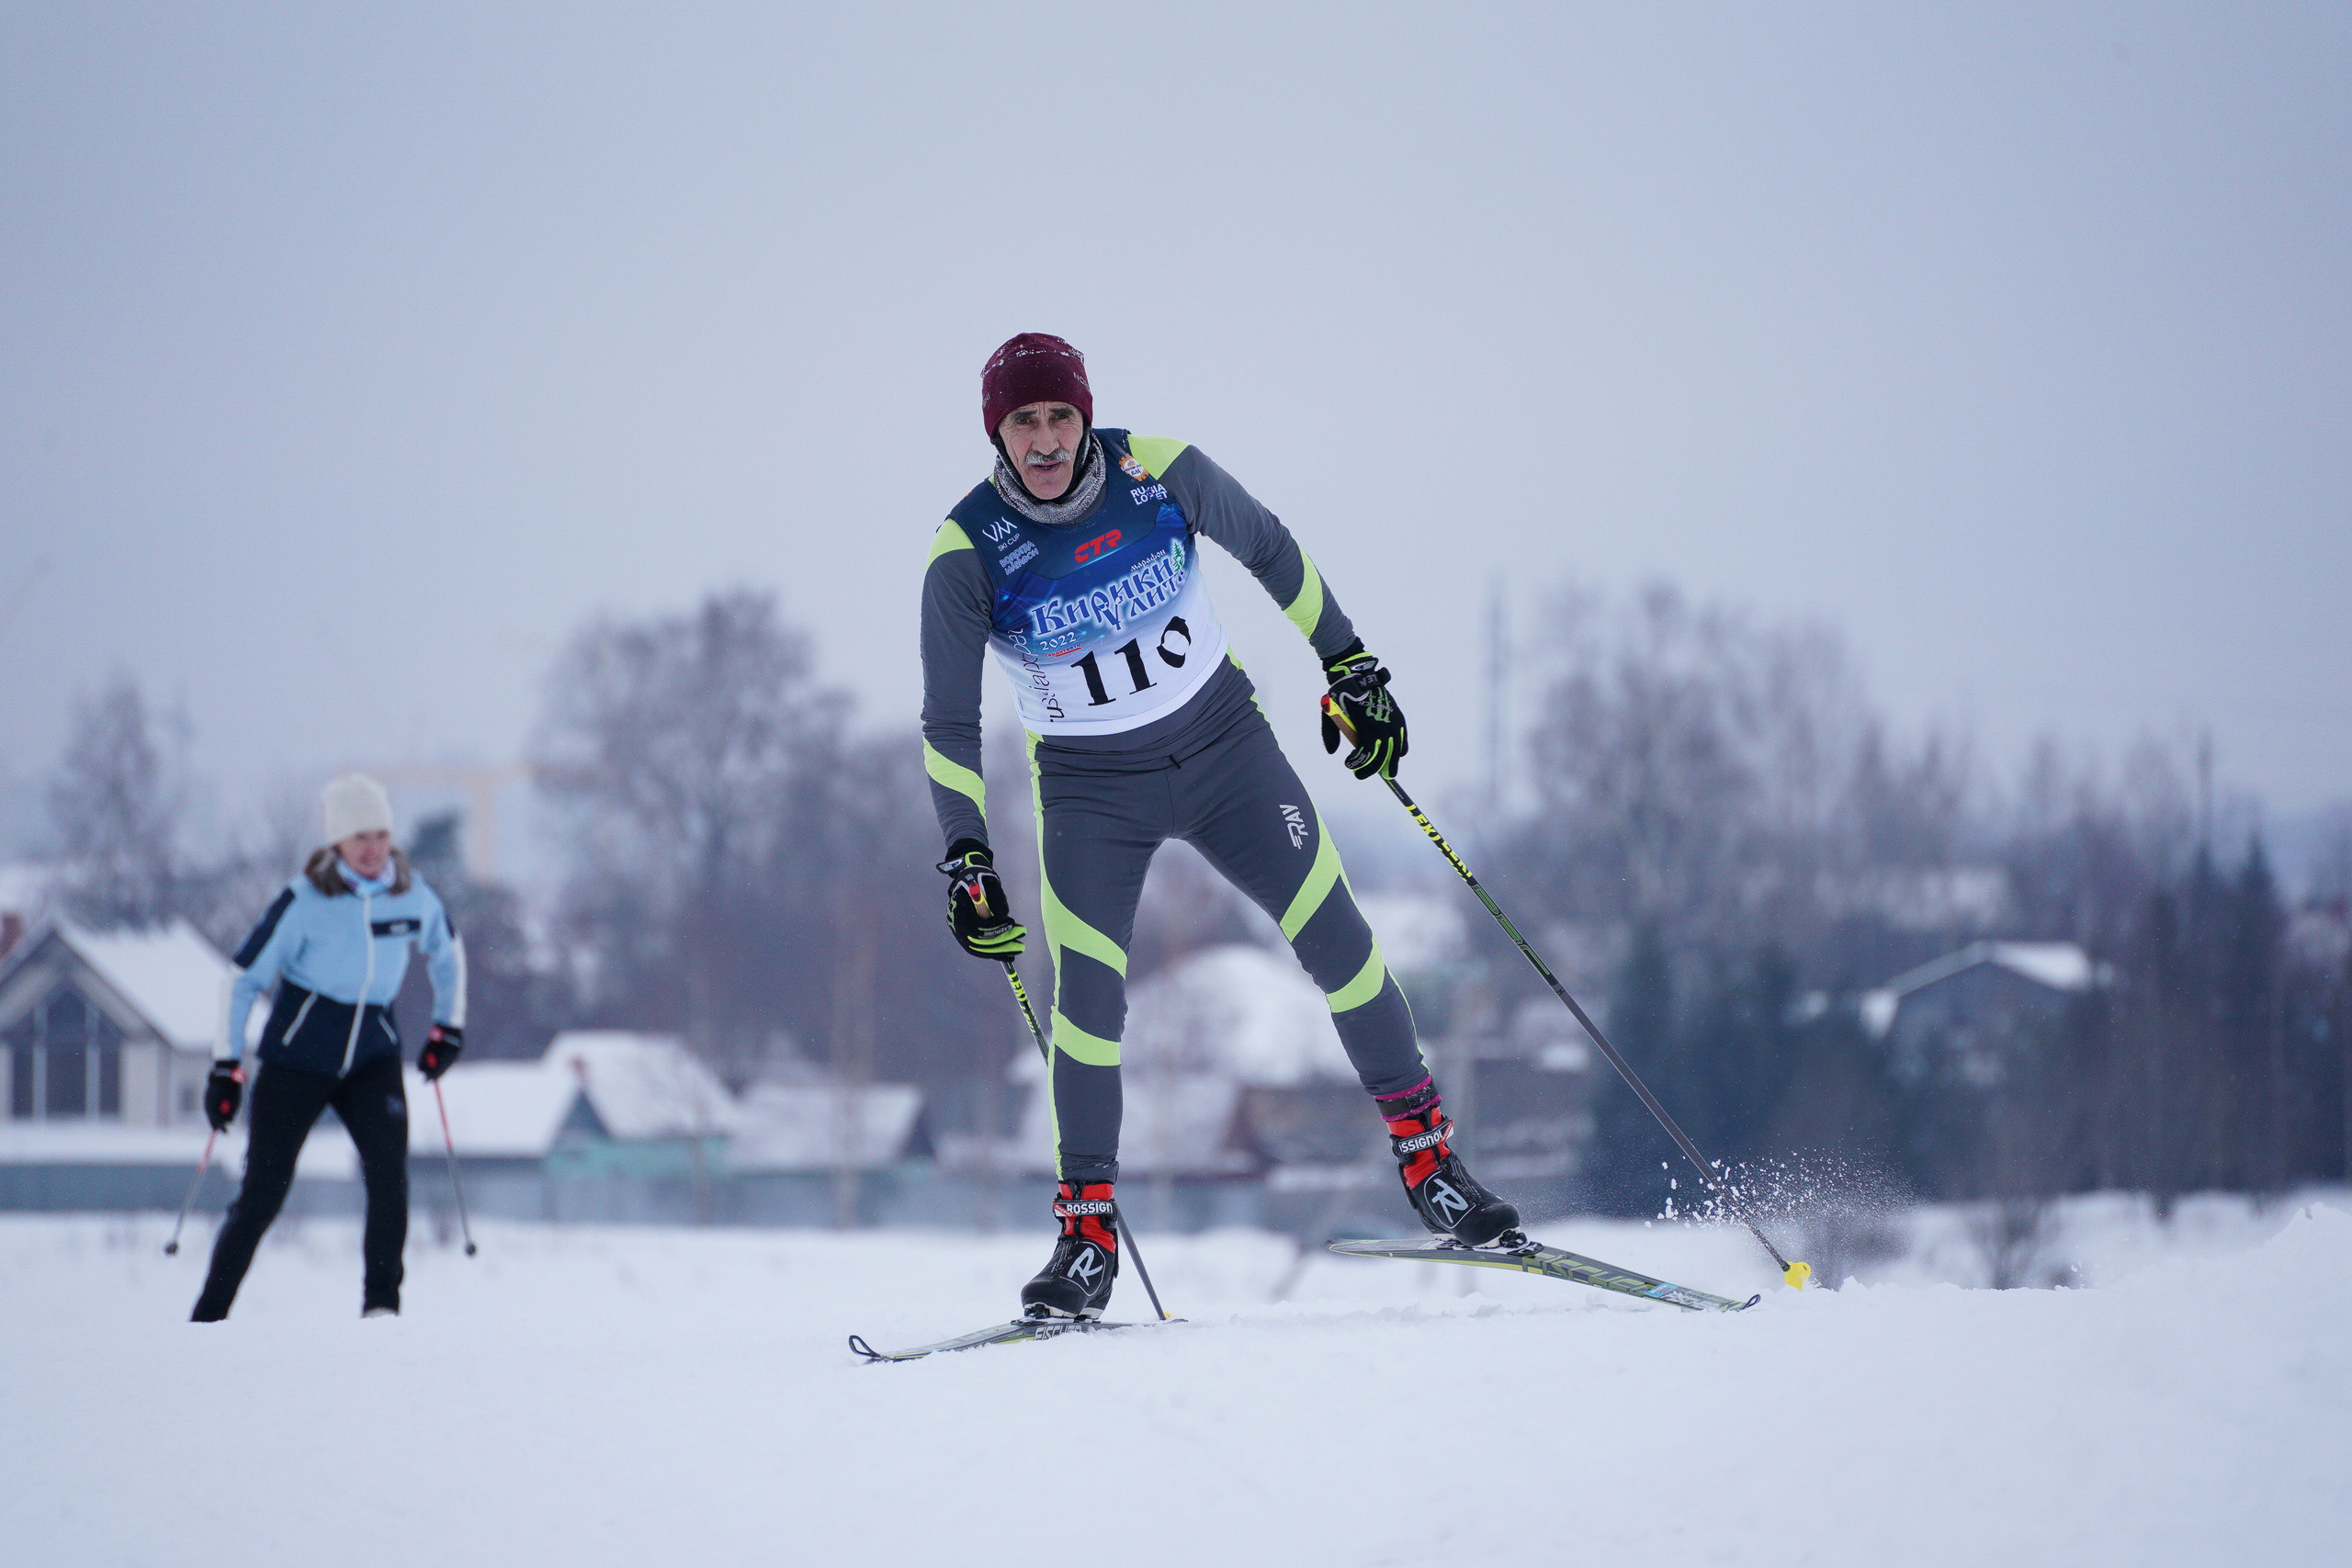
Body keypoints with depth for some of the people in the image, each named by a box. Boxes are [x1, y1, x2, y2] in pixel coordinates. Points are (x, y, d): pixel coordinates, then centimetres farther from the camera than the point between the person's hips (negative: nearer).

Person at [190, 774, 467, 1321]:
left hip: (371, 1054, 3)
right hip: (299, 1053, -3)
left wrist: (448, 1026, 17)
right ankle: (208, 1316, 8)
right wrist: (226, 1067, -8)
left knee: (389, 1168, -21)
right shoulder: (305, 901, -12)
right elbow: (245, 979, -6)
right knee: (263, 1191, -3)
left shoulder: (413, 895, -2)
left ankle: (381, 1301, -13)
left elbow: (447, 952, 20)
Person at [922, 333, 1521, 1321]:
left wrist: (1348, 664, 6)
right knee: (1088, 994, -15)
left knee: (1338, 943, -5)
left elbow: (1270, 551, 3)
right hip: (1090, 792, -1)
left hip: (1224, 746, 1)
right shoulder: (969, 553, -17)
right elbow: (950, 722, -9)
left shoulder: (1158, 473, -15)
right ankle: (1087, 1234, -2)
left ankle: (1429, 1162, 8)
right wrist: (965, 856, -16)